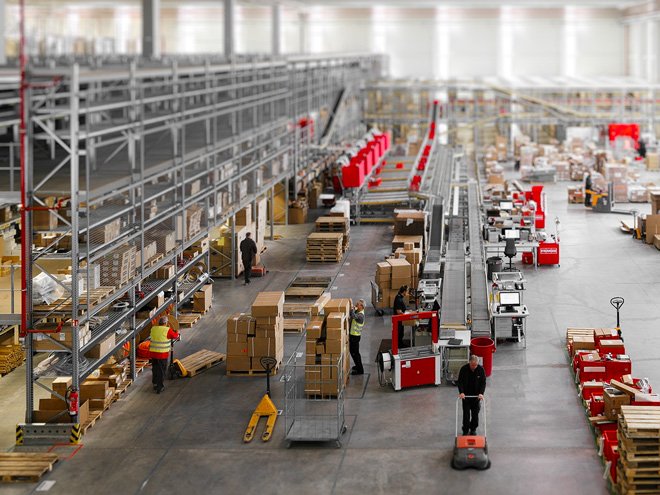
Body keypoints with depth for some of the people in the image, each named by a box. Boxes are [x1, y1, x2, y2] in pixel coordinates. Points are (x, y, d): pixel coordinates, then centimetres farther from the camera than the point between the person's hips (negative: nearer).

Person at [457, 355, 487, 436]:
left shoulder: (481, 369, -12)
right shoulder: (464, 369, -14)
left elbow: (483, 382, -8)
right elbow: (460, 381, -11)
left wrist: (481, 393, -21)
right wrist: (461, 392, -25)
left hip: (476, 395, 1)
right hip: (465, 395, -1)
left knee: (475, 413, 7)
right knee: (466, 413, -1)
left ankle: (473, 429, 23)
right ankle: (465, 430, 9)